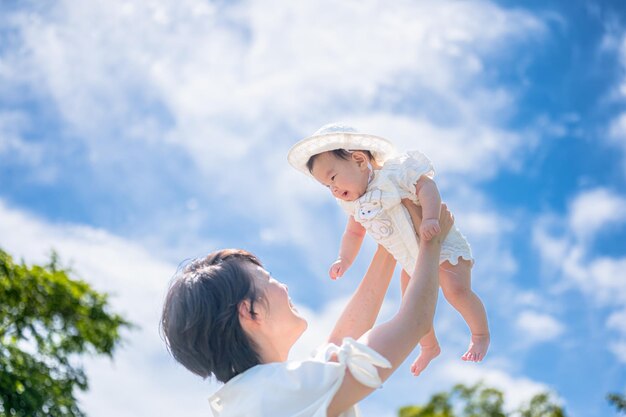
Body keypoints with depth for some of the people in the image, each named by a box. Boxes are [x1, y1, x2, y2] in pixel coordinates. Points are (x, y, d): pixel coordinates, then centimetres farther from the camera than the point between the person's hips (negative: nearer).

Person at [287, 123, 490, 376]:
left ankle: (481, 335, -1)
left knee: (456, 289, -24)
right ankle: (429, 347, 35)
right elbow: (354, 233, 15)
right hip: (411, 262, 7)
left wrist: (429, 218, -44)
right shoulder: (356, 206, 1)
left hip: (441, 245, -7)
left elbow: (426, 185, -30)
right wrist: (344, 260, 1)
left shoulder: (395, 171, -22)